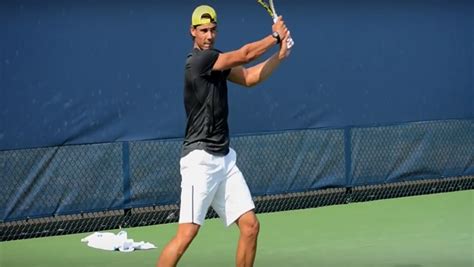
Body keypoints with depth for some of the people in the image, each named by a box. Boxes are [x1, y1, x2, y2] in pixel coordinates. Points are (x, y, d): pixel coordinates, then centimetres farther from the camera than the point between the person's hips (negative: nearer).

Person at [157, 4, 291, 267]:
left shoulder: (217, 62, 13)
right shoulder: (198, 60, -14)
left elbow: (249, 77, 15)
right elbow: (245, 54, -11)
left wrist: (280, 55, 2)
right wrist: (275, 36, 5)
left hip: (225, 158, 9)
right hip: (200, 159, -9)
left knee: (250, 226, 6)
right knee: (187, 233, -15)